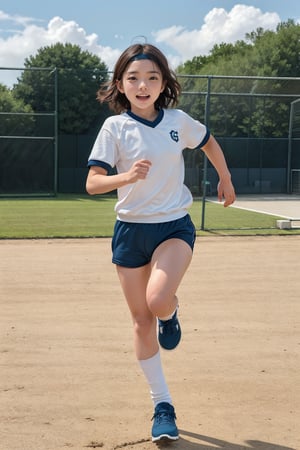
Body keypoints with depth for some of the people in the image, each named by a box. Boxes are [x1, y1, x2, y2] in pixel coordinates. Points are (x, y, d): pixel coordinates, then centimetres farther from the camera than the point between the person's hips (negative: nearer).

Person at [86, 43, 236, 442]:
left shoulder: (178, 121, -1)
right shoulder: (115, 127, -7)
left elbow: (209, 142, 19)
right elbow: (92, 183, -13)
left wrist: (226, 181, 26)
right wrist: (126, 176, -31)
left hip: (175, 227, 0)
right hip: (130, 230, 1)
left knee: (158, 300, -27)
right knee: (142, 319, 5)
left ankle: (171, 312, 13)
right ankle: (163, 406, 19)